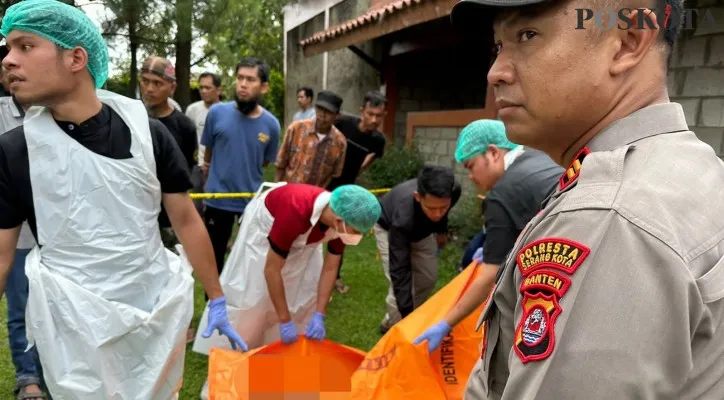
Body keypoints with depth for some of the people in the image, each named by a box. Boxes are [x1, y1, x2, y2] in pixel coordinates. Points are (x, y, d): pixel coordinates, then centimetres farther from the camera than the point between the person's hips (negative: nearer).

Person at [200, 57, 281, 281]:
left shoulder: (271, 124, -8)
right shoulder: (217, 113, -9)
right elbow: (208, 152, 6)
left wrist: (244, 172, 9)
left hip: (253, 200, 1)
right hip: (217, 200, 0)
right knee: (214, 257, 15)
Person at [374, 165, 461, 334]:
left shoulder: (455, 191, -35)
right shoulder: (403, 218, -48)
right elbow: (400, 270, -43)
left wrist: (441, 230, 10)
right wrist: (407, 315, -44)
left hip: (421, 228, 5)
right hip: (389, 227, -5)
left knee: (428, 278, 5)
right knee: (399, 283, -15)